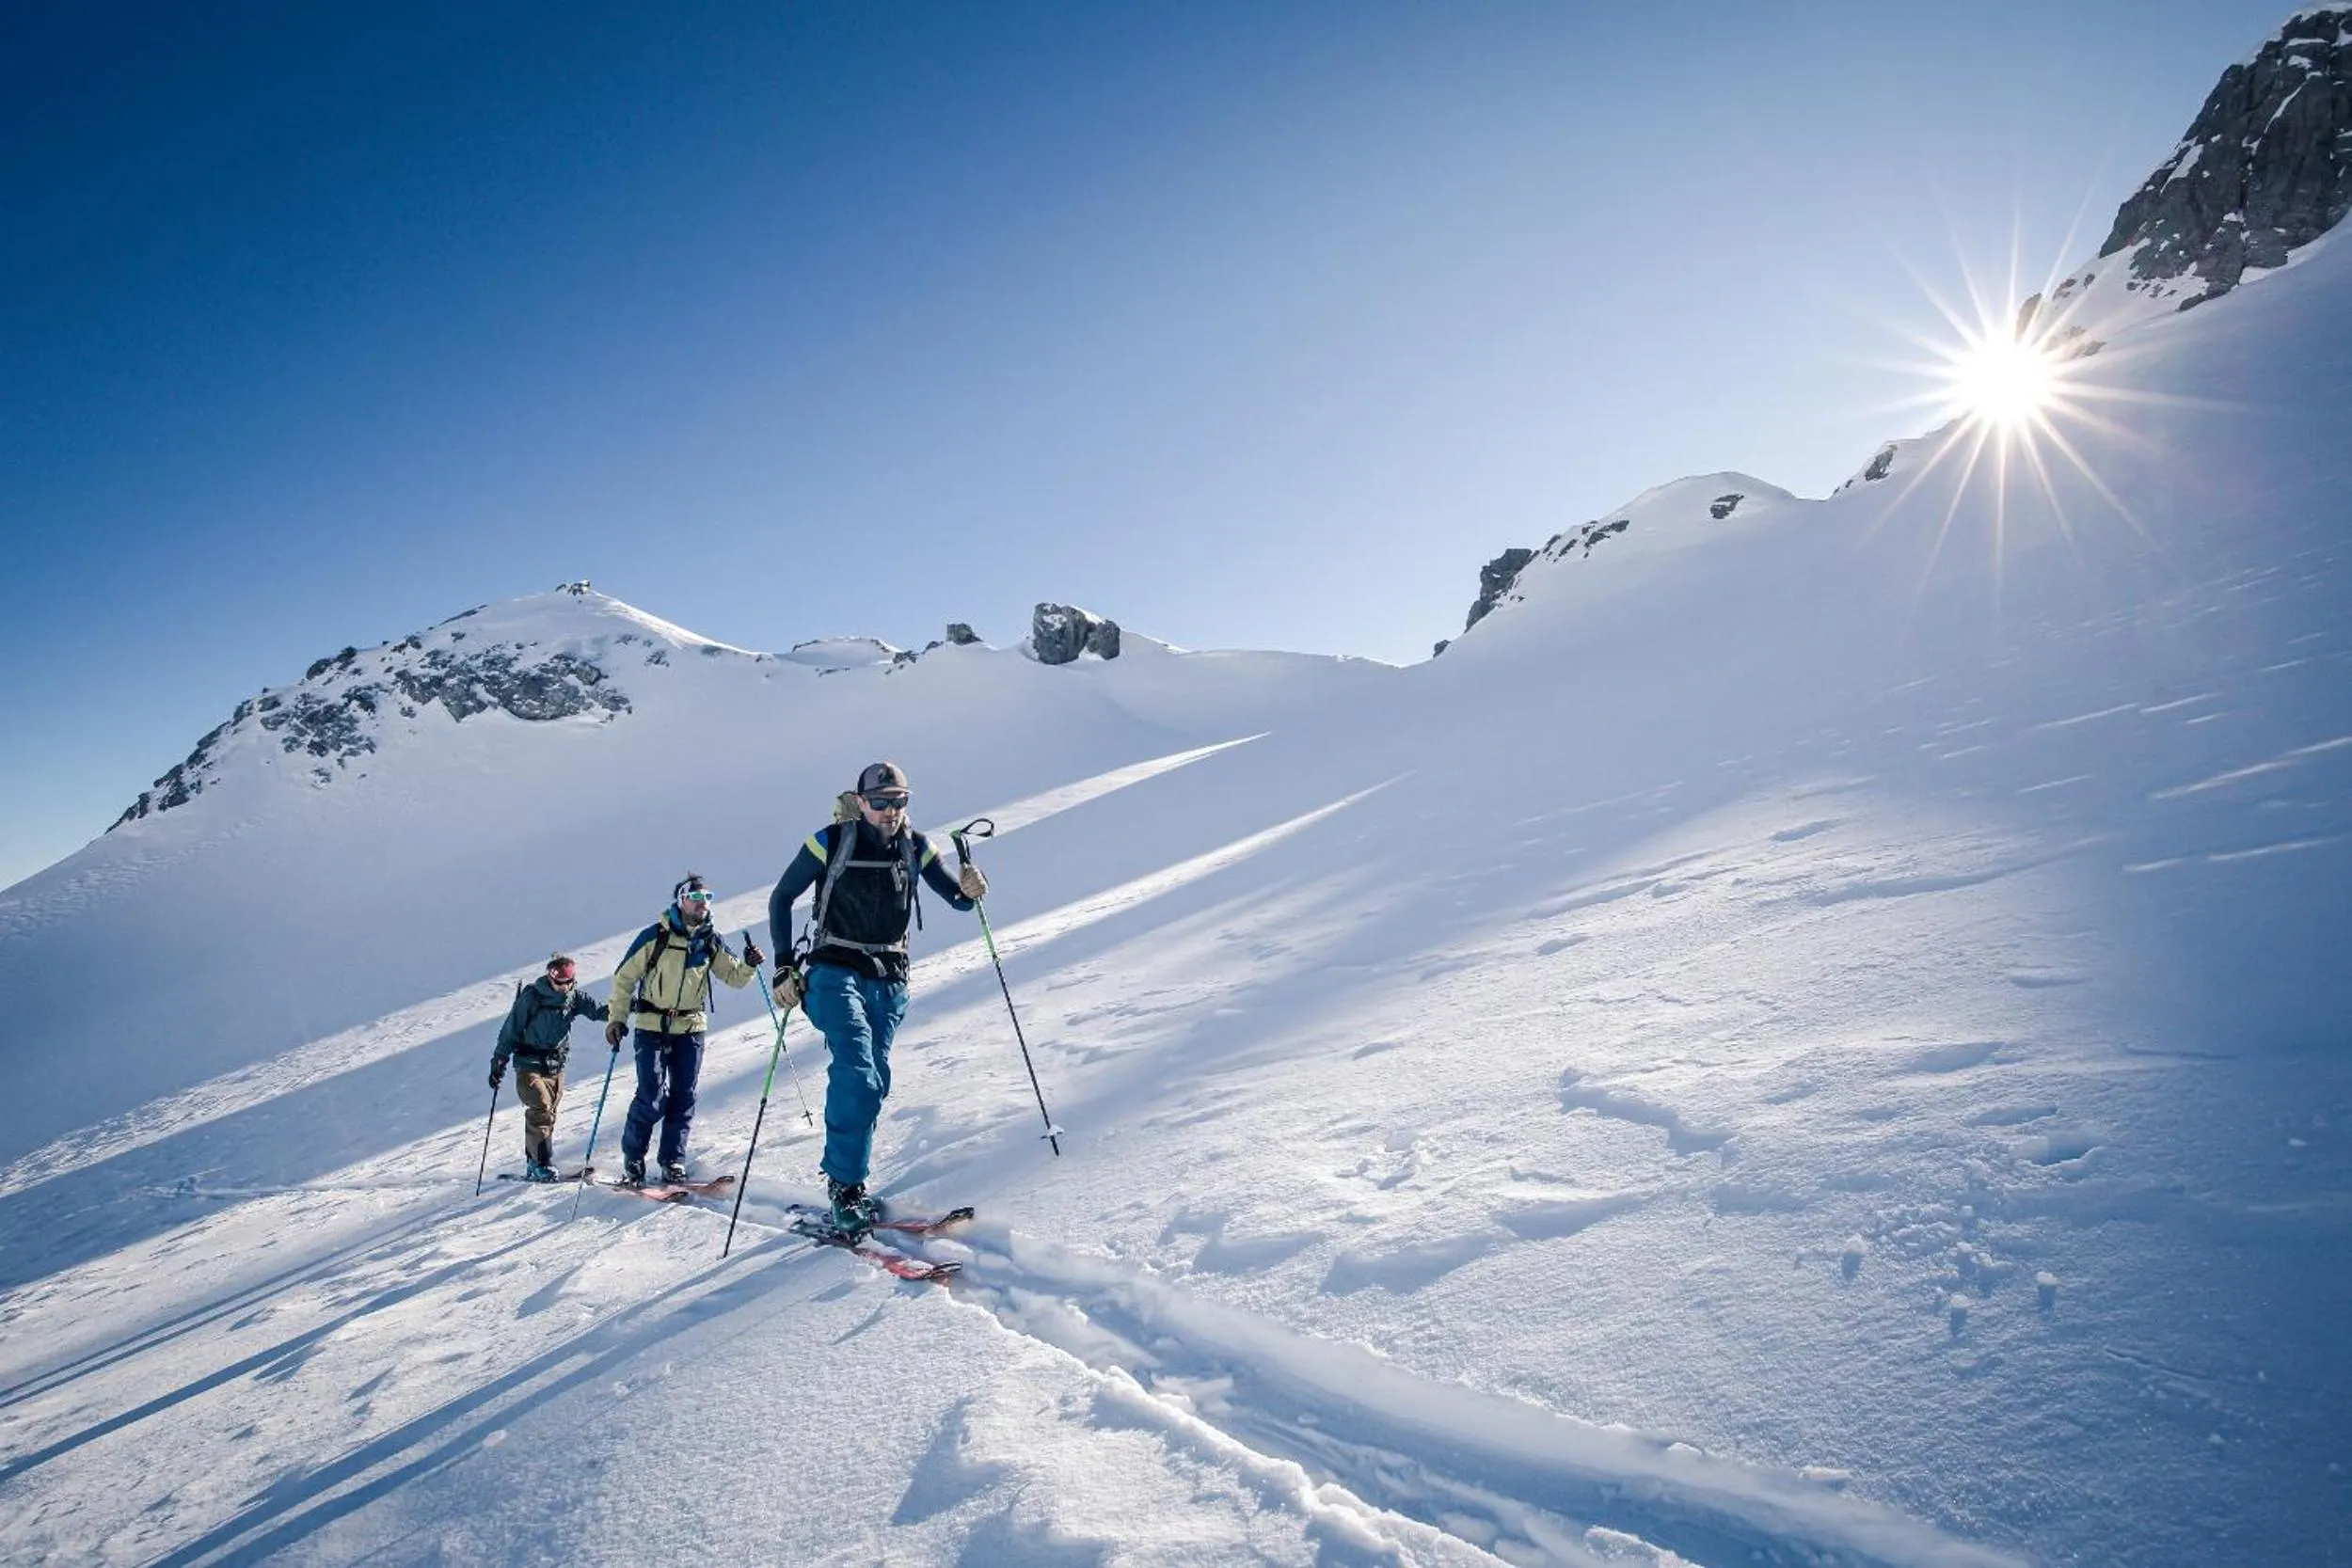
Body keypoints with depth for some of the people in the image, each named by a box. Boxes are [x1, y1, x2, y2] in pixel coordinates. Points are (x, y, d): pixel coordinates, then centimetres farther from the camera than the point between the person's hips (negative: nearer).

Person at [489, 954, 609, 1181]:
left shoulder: (574, 997, 1)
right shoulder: (531, 997, -9)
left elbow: (598, 1010, -10)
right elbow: (510, 1030, -4)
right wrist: (498, 1063, -4)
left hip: (556, 1067, 4)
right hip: (529, 1065, -4)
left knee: (547, 1115, 8)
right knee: (541, 1109, -17)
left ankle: (533, 1163, 20)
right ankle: (541, 1164, -13)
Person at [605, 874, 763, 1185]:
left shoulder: (711, 941, 2)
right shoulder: (655, 936, -9)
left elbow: (735, 977, 7)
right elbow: (624, 977, -2)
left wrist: (749, 964, -14)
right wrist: (616, 1019, -5)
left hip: (691, 1028, 4)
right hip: (652, 1027, -3)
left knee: (683, 1098, 4)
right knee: (653, 1097, -8)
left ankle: (673, 1162, 16)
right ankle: (632, 1159, 13)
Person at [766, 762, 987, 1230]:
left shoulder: (914, 847, 3)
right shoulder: (831, 841, -6)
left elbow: (956, 898, 5)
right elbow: (781, 897, 2)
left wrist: (969, 890, -20)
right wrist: (784, 966, -4)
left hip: (889, 980, 4)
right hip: (835, 974, -4)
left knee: (874, 1083, 7)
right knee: (857, 1075, -20)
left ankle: (847, 1174, 21)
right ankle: (844, 1185, -10)